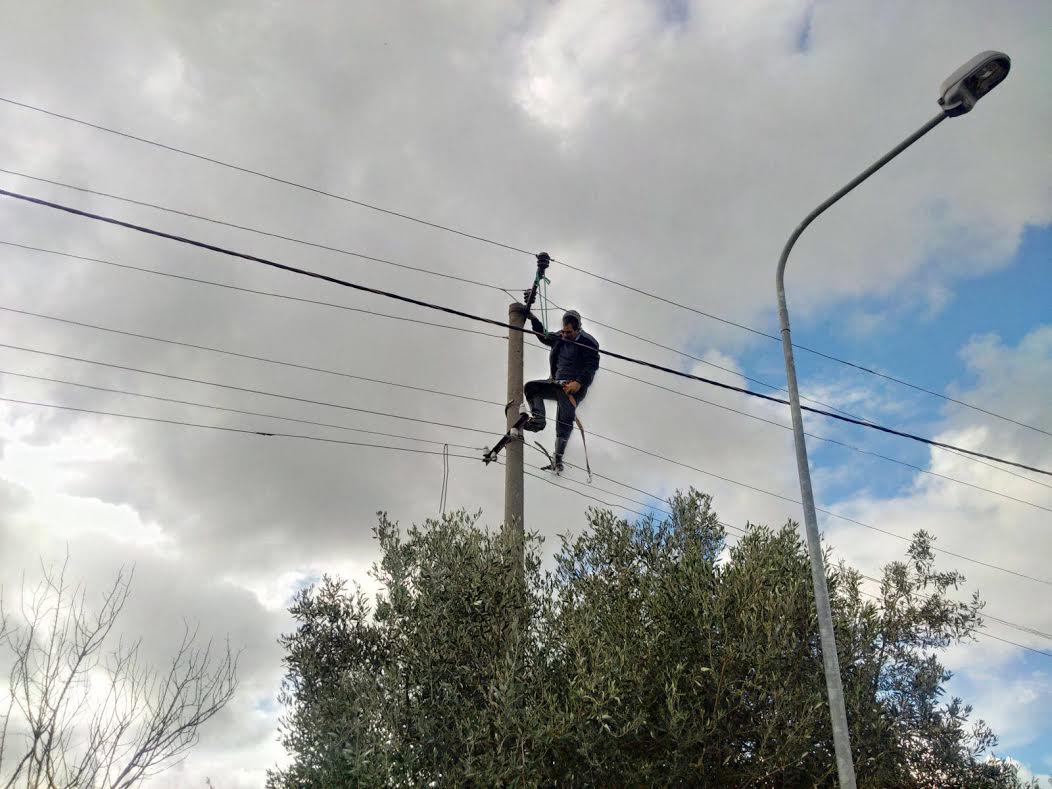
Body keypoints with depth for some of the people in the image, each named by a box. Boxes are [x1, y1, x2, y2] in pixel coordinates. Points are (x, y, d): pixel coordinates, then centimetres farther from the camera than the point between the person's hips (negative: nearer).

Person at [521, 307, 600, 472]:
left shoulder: (588, 343, -7)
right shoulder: (560, 338, 11)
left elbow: (592, 366, -15)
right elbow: (544, 336, 29)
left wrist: (578, 383, -27)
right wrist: (533, 319, 19)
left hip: (575, 386, -7)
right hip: (557, 383, 7)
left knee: (565, 418, -19)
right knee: (531, 387, -7)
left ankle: (558, 457, -17)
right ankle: (538, 418, -25)